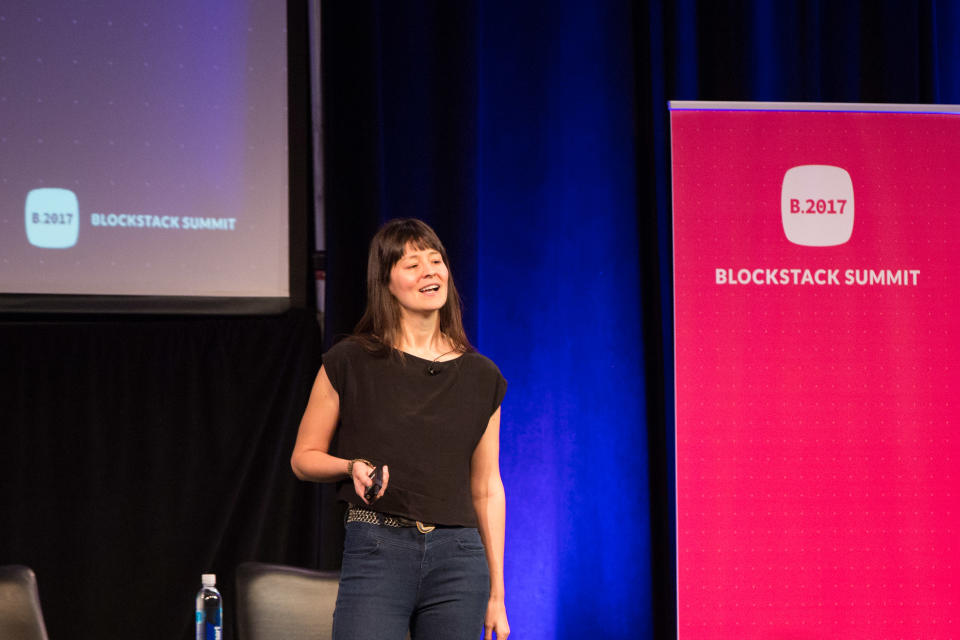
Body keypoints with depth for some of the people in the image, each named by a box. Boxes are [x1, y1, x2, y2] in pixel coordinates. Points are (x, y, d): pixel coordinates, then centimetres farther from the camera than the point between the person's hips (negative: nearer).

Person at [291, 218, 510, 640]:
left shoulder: (481, 378, 10)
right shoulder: (351, 363, 1)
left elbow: (487, 489, 13)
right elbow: (304, 458, 8)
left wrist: (497, 594, 11)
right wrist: (354, 467, -14)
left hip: (458, 559, 3)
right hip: (376, 554, -3)